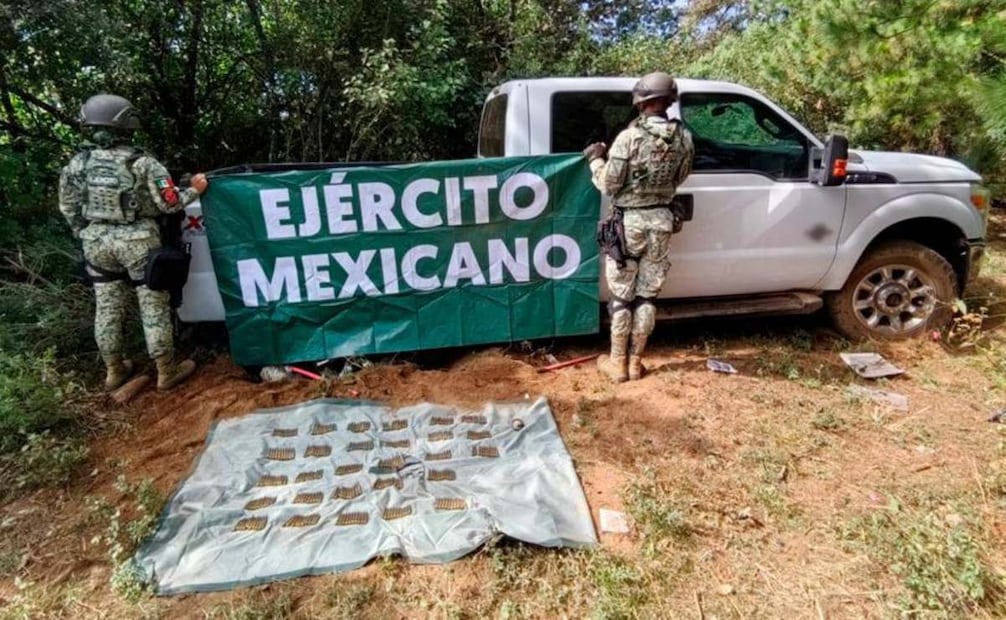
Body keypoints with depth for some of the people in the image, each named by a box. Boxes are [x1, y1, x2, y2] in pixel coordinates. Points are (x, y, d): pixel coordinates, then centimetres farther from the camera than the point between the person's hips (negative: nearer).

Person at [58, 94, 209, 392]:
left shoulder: (77, 163, 1)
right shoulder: (142, 164, -14)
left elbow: (68, 208, 8)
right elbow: (169, 203, -12)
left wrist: (86, 236, 22)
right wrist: (195, 189, 3)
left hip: (97, 241, 5)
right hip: (138, 242, -5)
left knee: (107, 307, 15)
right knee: (154, 306, 4)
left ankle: (114, 370, 27)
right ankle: (167, 371, 13)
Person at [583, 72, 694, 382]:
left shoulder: (629, 136, -16)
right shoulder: (683, 138, 0)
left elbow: (608, 184, -12)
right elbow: (679, 179, 12)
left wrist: (595, 158, 4)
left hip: (630, 220, -4)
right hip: (661, 219, 4)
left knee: (621, 295, 6)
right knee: (647, 295, 11)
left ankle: (617, 363, 15)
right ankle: (635, 362, 20)